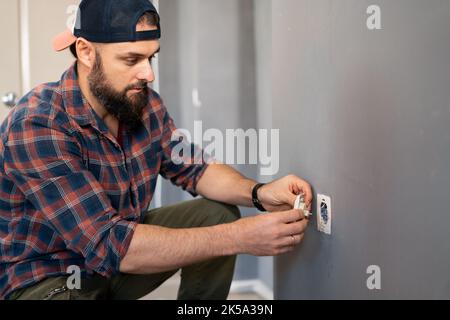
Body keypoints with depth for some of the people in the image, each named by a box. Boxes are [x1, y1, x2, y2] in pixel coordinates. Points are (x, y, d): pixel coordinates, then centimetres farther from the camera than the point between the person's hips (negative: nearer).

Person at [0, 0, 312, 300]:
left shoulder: (144, 103, -7)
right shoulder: (37, 127, -27)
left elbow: (195, 169, 4)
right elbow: (108, 245, -32)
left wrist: (258, 193, -16)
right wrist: (240, 237, -34)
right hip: (45, 278, -6)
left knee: (220, 215, -3)